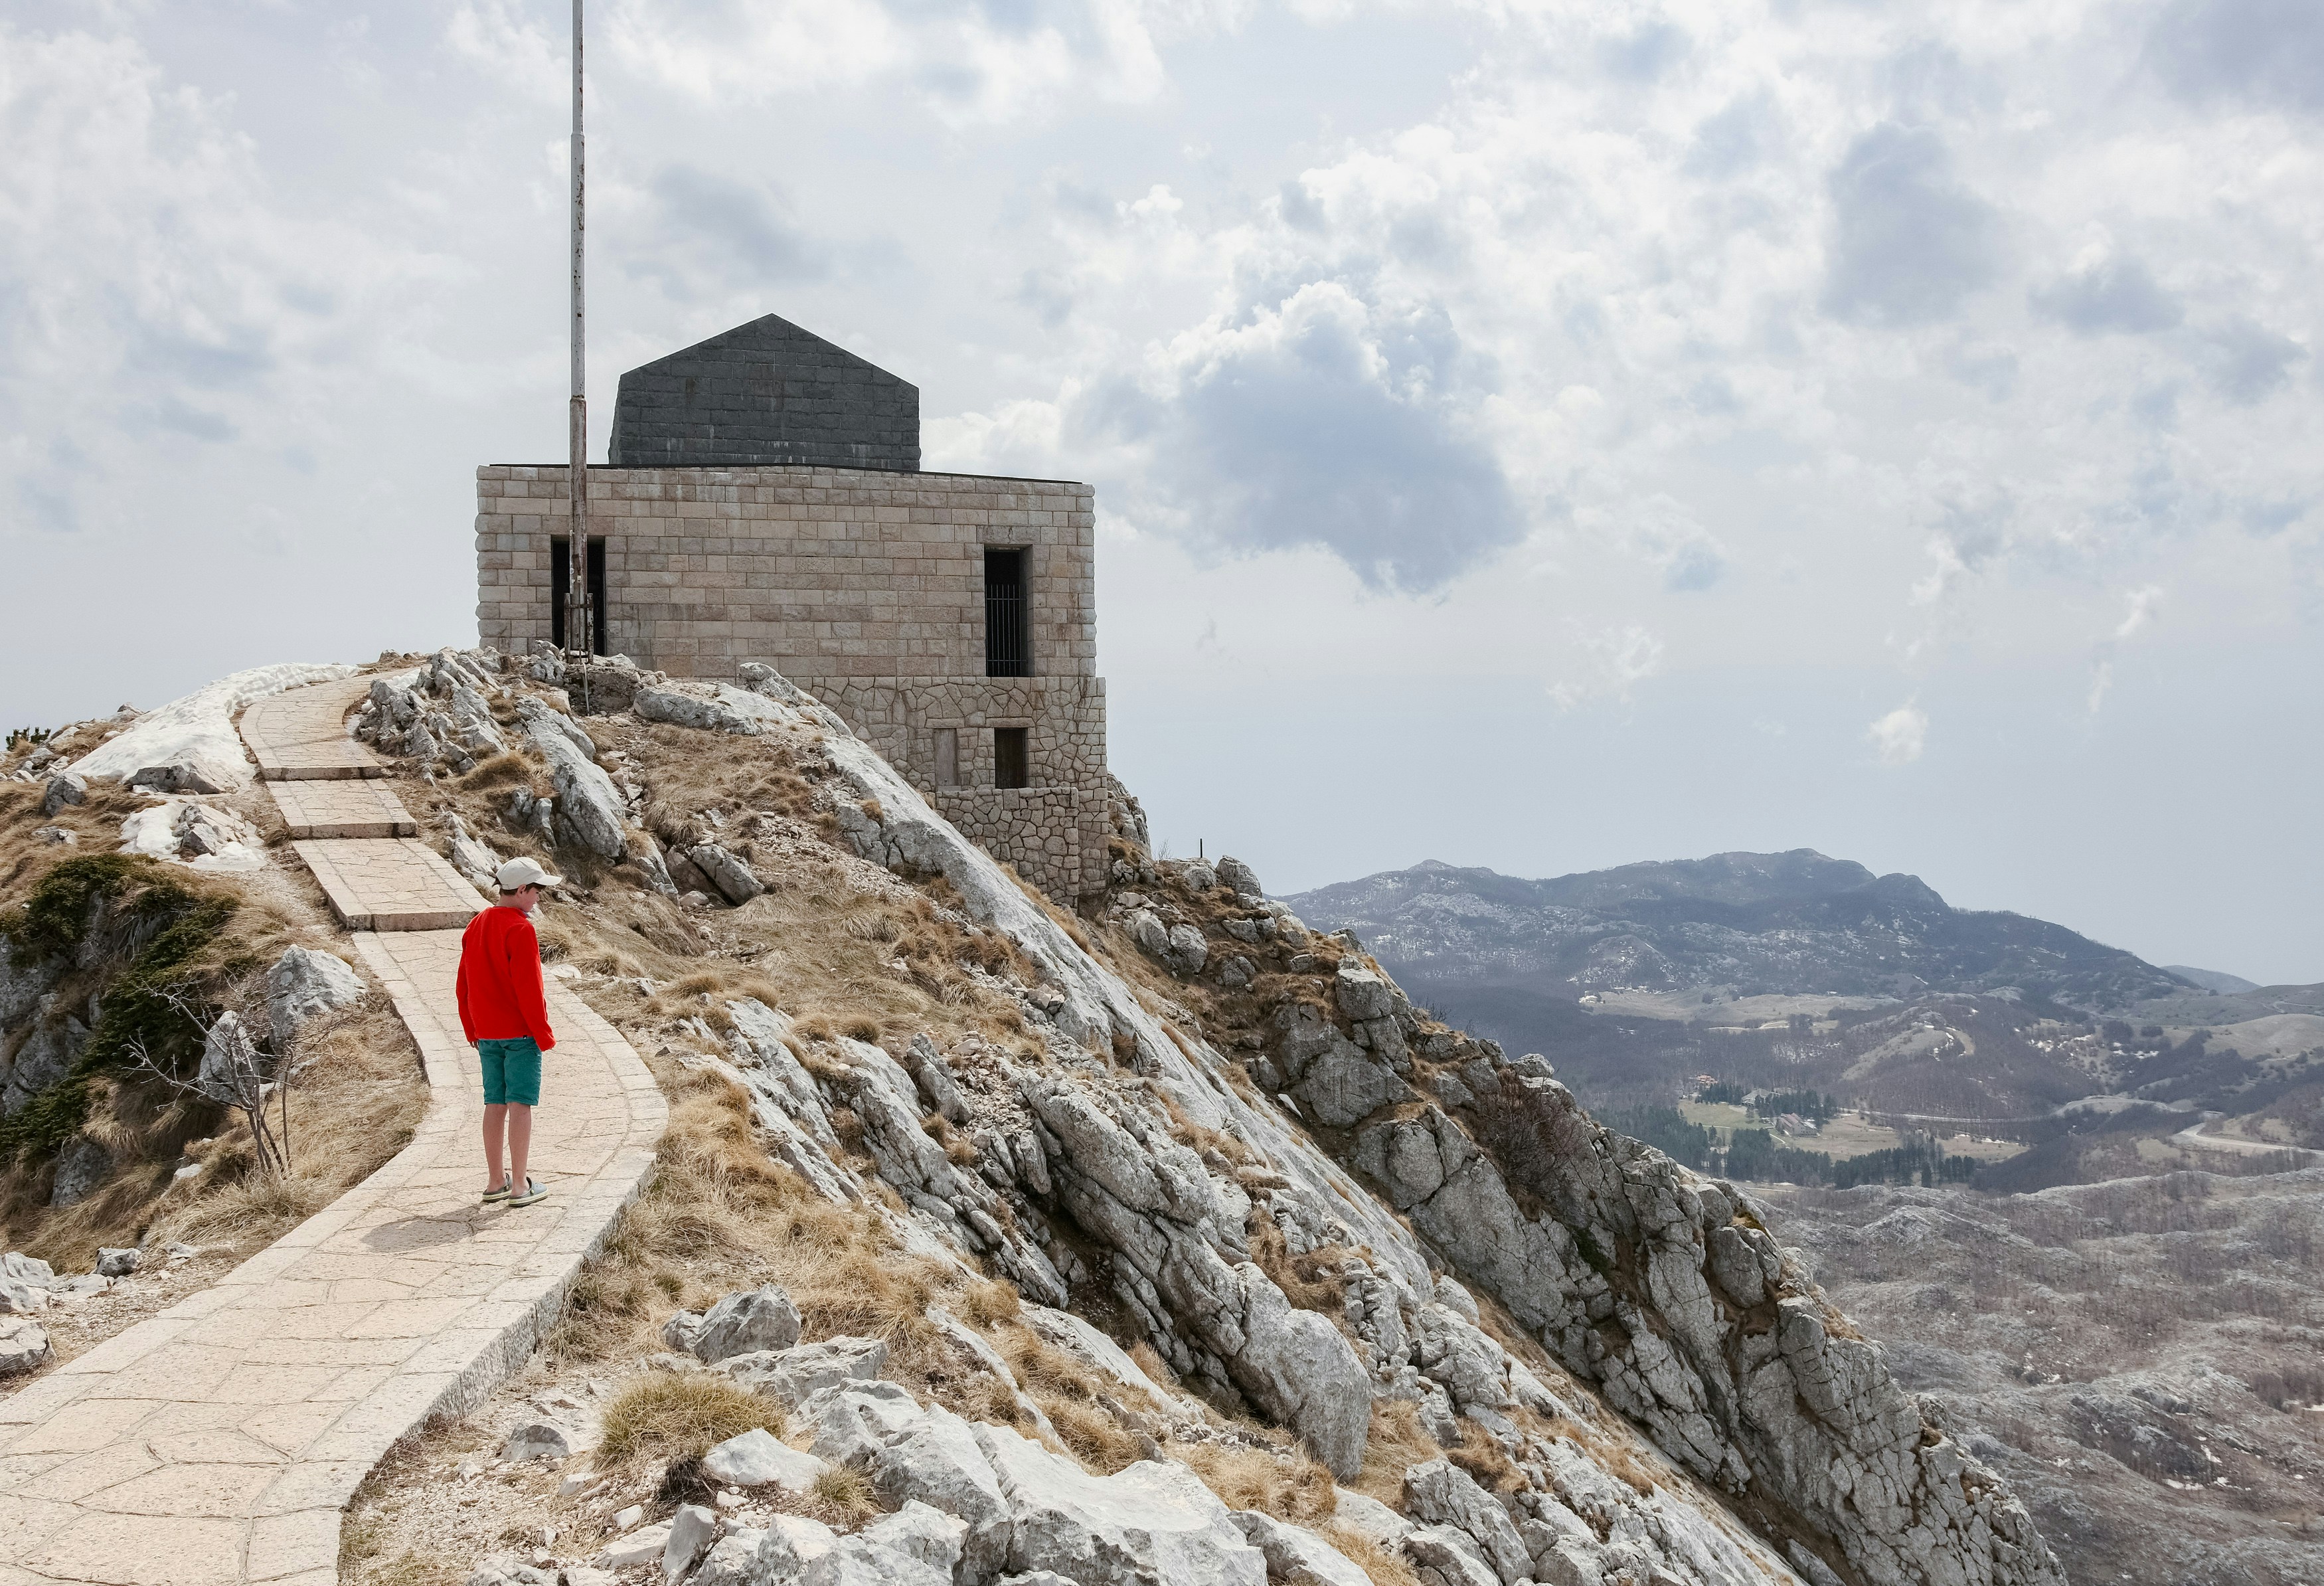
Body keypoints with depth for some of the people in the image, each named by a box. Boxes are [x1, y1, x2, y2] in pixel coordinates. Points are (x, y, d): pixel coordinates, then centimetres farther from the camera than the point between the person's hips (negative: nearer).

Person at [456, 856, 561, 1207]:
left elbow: (464, 985, 14)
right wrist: (544, 1035, -10)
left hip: (487, 1034, 7)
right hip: (520, 1033, -7)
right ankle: (520, 1186, -1)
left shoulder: (475, 927, 10)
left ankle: (495, 1182, 16)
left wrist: (472, 1032, 21)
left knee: (494, 1104, 11)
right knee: (520, 1105, -3)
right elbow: (528, 988, -18)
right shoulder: (520, 929, -15)